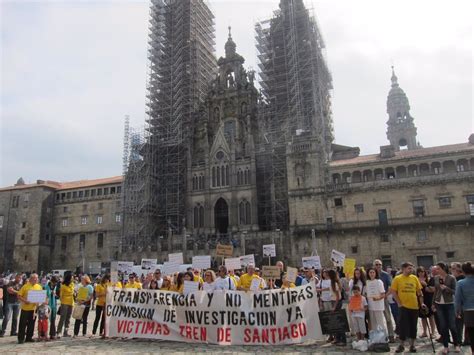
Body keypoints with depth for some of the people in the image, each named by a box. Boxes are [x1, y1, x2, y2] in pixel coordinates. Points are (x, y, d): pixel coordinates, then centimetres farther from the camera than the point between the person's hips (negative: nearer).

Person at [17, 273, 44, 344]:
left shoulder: (39, 287, 6)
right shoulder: (25, 286, -6)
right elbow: (19, 296, -6)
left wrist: (43, 300, -7)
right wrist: (24, 300, -20)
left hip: (34, 308, 4)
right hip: (25, 308, -4)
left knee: (31, 324, 10)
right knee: (23, 323, 2)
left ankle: (29, 337, 20)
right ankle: (21, 338, 12)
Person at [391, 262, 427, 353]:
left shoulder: (414, 278, 5)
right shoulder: (397, 279, -5)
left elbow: (419, 291, 10)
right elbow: (393, 292, -5)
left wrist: (422, 303, 4)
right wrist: (399, 303, -9)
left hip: (414, 306, 3)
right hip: (403, 306, -3)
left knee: (413, 326, 11)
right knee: (403, 326, -1)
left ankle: (412, 345, 23)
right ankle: (401, 345, 11)